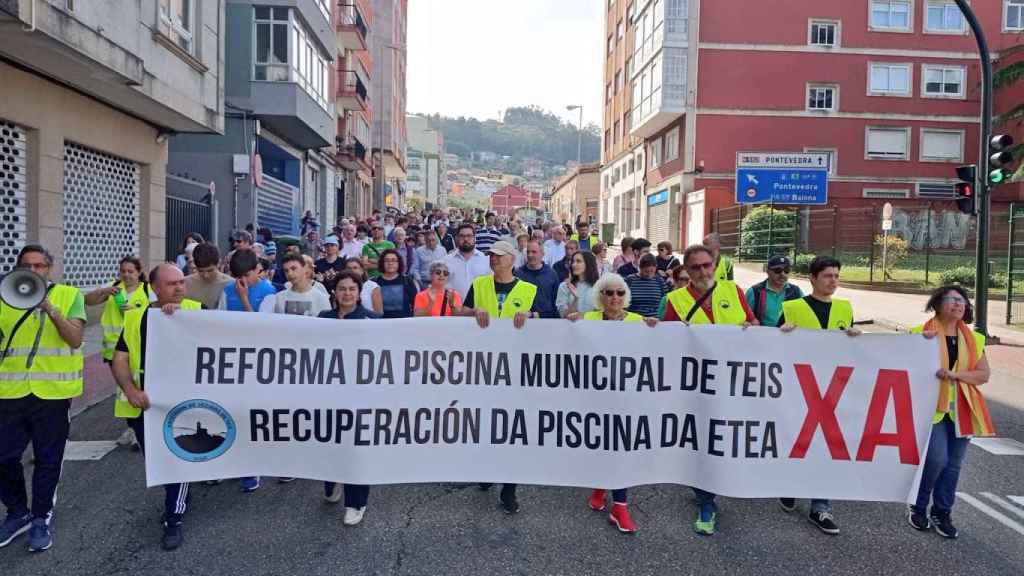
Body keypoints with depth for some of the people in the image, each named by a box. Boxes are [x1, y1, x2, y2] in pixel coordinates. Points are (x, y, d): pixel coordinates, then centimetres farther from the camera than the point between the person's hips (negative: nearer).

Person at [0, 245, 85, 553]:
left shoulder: (68, 295, 0)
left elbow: (76, 339, -10)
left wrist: (50, 308, -19)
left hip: (53, 393, -2)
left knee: (47, 460, 8)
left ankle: (40, 519, 25)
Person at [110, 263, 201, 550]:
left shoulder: (194, 310, -3)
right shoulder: (134, 317, 4)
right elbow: (120, 360, 2)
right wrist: (130, 391, -14)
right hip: (145, 403, 4)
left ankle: (173, 519, 12)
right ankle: (178, 498, 41)